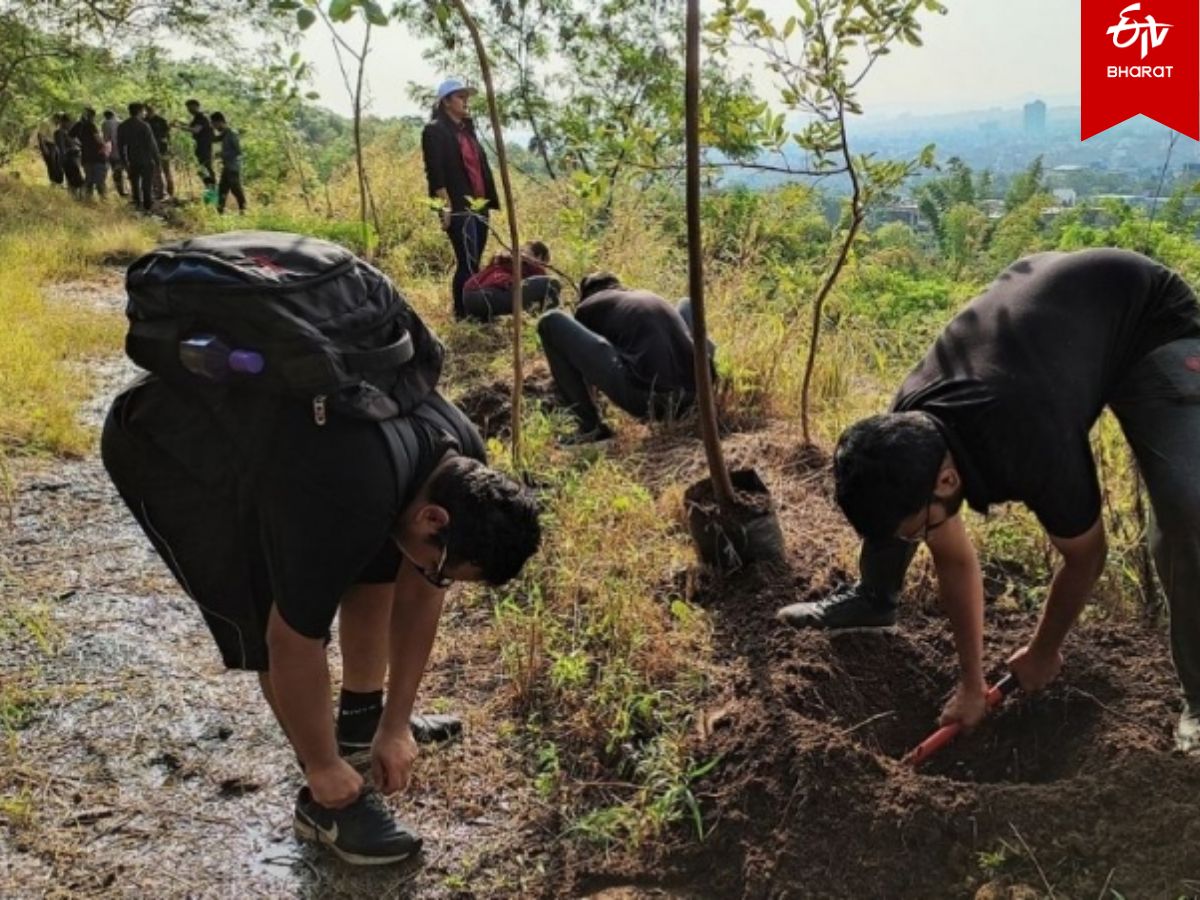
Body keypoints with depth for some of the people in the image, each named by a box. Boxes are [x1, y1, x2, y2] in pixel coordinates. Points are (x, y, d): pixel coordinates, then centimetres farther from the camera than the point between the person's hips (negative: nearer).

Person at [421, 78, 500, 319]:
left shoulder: (467, 130, 20)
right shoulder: (435, 131, -5)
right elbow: (435, 173, -13)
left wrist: (489, 200, 15)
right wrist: (447, 208, -20)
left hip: (479, 205, 8)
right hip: (458, 207, -8)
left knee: (473, 263, 11)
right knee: (468, 264, -11)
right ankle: (463, 315, -4)